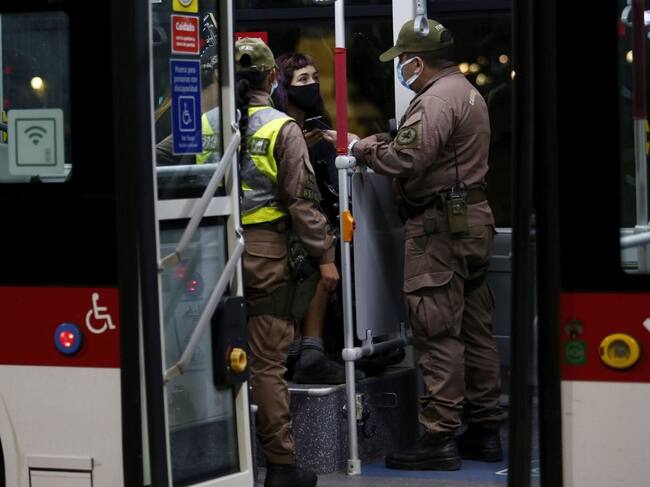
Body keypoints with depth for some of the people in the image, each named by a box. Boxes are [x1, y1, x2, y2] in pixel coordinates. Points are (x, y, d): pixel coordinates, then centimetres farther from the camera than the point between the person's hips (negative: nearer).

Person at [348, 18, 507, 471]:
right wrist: (384, 142, 13)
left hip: (439, 225, -10)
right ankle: (485, 430, 17)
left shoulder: (435, 100, -14)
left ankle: (440, 437, -8)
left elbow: (407, 160, -23)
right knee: (476, 329, 12)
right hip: (473, 217, 11)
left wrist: (363, 148, -8)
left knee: (438, 333, -8)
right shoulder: (468, 92, 20)